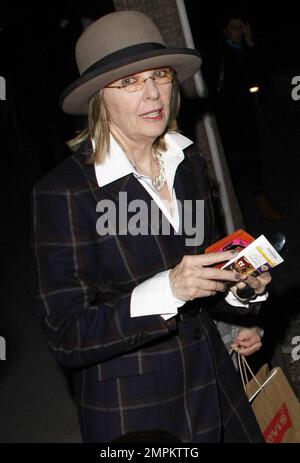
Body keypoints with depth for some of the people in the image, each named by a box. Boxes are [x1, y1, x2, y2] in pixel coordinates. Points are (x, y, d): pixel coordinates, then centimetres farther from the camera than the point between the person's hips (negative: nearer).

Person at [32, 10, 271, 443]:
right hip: (131, 414, -5)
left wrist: (240, 287, -10)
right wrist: (167, 290, -32)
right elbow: (66, 338, -20)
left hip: (214, 387, 6)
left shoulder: (188, 163, 0)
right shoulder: (63, 191, -19)